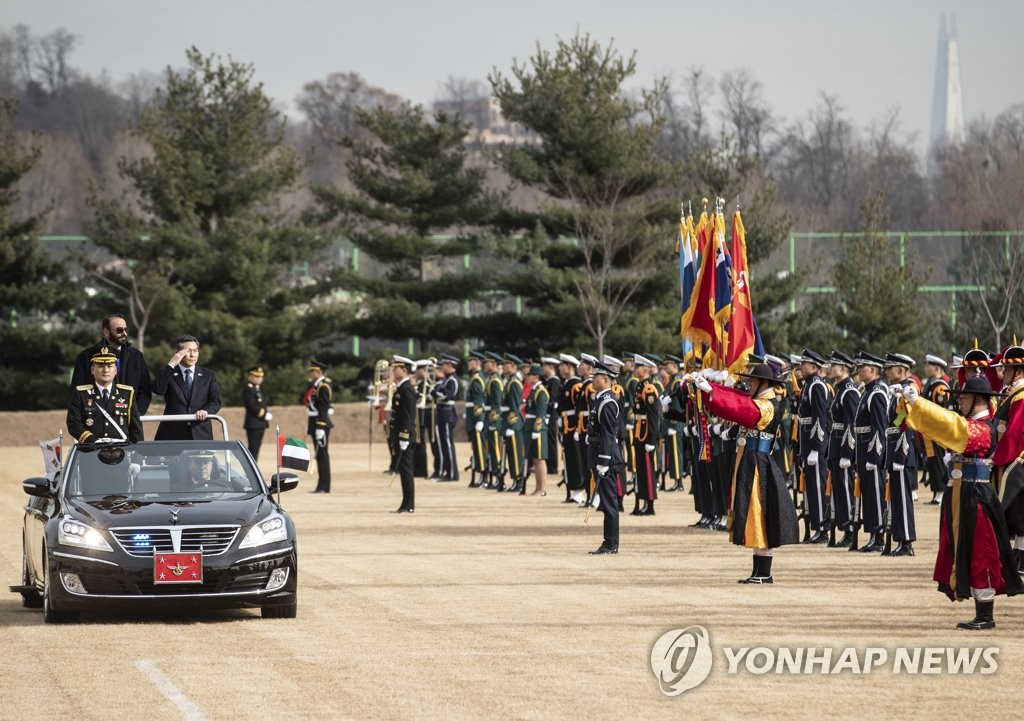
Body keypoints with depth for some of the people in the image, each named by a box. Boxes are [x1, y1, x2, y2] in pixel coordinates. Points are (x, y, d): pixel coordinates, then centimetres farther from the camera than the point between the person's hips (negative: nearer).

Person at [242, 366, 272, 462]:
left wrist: (267, 414, 3)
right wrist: (265, 415, -18)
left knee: (255, 448, 11)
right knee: (253, 448, -9)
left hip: (260, 424, 10)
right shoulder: (249, 389, -12)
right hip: (253, 424, -10)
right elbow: (251, 406, -20)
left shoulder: (257, 389, 18)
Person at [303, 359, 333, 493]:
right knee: (320, 455, 11)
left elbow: (323, 409, -20)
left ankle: (323, 487, -6)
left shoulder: (324, 386, -14)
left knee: (322, 454, -7)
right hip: (314, 423, 10)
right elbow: (304, 400, 19)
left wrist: (320, 428, -23)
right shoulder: (315, 385, 16)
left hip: (321, 423, -10)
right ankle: (322, 486, 15)